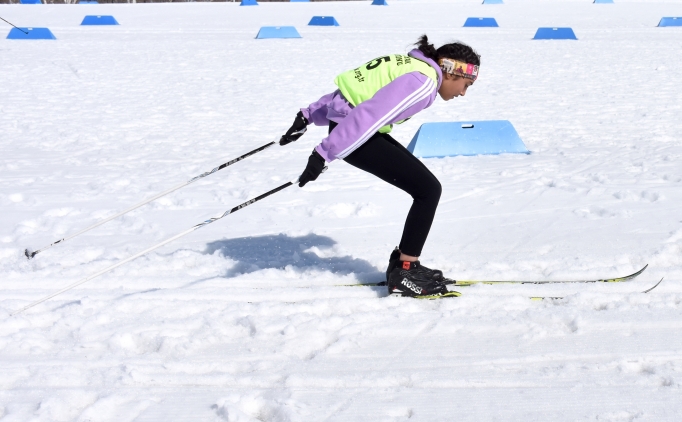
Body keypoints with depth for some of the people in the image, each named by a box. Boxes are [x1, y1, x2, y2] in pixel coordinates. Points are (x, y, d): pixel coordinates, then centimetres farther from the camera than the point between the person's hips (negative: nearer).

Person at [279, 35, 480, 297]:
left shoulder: (409, 66, 15)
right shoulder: (423, 82, -16)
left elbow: (351, 91, 20)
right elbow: (369, 115, -26)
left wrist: (309, 116, 24)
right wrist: (325, 153, -28)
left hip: (344, 124, 10)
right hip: (353, 135, -10)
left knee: (425, 187, 11)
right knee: (428, 189, -6)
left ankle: (402, 263, 17)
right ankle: (404, 273, -1)